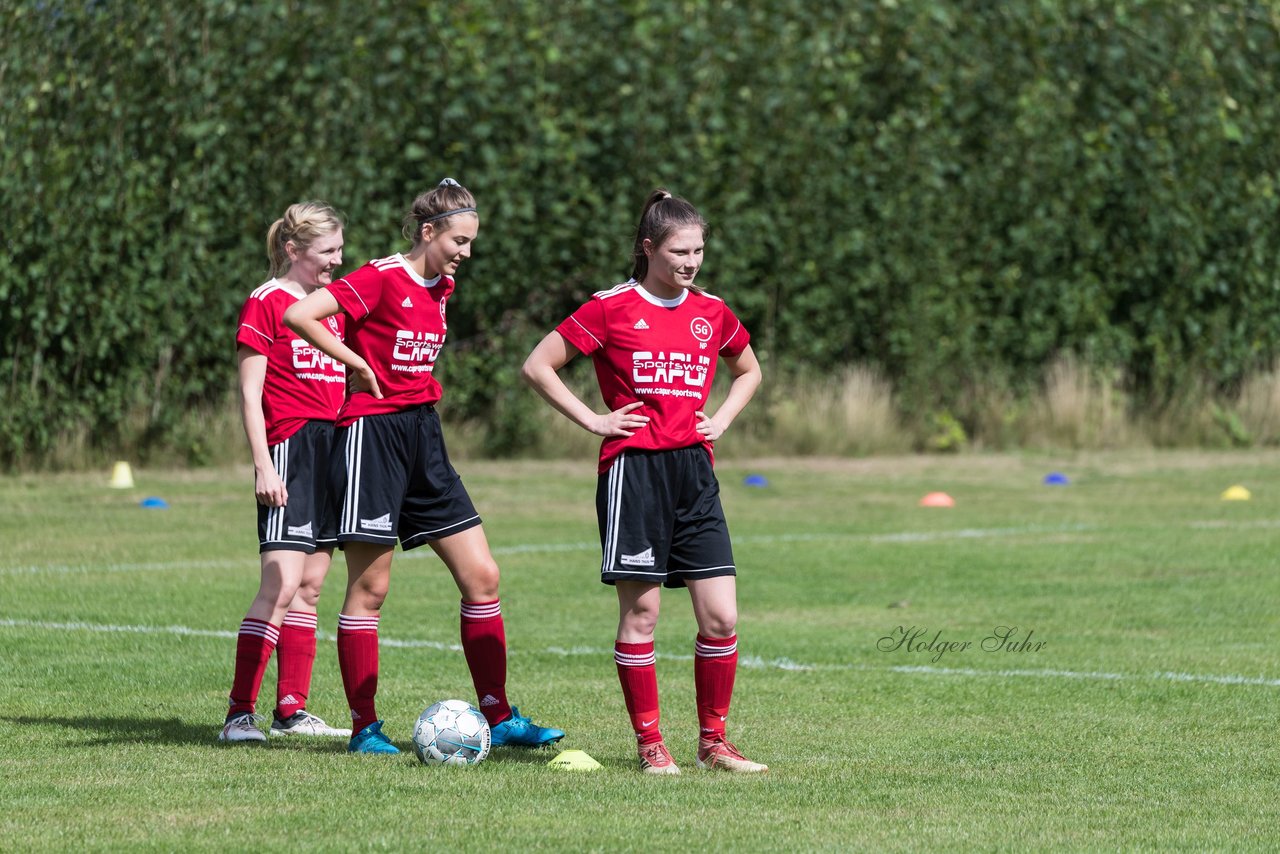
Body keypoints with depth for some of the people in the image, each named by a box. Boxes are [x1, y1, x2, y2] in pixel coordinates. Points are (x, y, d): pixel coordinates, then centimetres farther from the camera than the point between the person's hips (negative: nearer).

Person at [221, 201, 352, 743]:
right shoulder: (266, 303, -5)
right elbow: (249, 393, -9)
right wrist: (263, 465, -16)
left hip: (336, 447, 8)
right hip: (290, 448, -8)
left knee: (310, 587, 8)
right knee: (281, 584, -16)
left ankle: (291, 711, 13)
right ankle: (239, 713, -17)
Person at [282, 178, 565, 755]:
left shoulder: (442, 287, 11)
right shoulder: (382, 279, -13)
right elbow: (298, 315, -21)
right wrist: (358, 362, -14)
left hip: (423, 432, 8)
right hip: (372, 433, -8)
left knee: (481, 576, 3)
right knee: (369, 587, -2)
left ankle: (499, 718, 9)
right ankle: (364, 727, 5)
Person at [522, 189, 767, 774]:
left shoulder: (712, 313, 11)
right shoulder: (611, 309, -3)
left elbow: (748, 372, 30)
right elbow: (537, 366, -1)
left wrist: (721, 420, 13)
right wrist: (593, 420, -5)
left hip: (693, 470, 4)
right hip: (634, 468, -4)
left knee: (721, 617, -2)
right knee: (641, 612, -2)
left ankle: (713, 742, 10)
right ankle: (649, 744, 7)